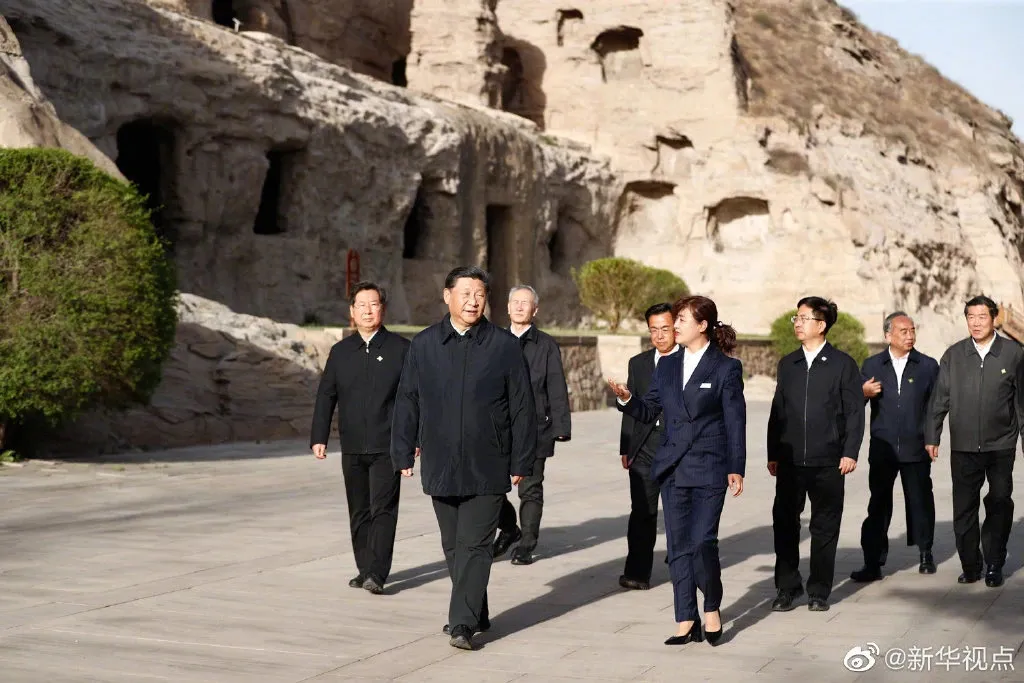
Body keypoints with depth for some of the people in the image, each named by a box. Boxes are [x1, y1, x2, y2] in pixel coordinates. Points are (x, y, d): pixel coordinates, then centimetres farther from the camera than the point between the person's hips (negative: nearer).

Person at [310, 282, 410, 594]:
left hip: (387, 447, -4)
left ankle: (377, 574, -12)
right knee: (359, 513, 10)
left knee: (383, 510, -10)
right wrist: (318, 437, 1)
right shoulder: (340, 352, 10)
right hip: (352, 448, 4)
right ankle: (365, 569, 20)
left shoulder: (401, 349, 1)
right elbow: (325, 396, 10)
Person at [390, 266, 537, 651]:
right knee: (453, 546, 12)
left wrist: (521, 462, -2)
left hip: (487, 469, -3)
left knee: (474, 546, -6)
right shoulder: (423, 345, 5)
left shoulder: (505, 346, -1)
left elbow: (522, 408, 0)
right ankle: (476, 615, 27)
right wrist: (404, 455, 5)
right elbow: (407, 403, 8)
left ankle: (462, 624, -5)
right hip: (440, 466, 3)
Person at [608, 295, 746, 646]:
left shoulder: (726, 368, -2)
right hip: (673, 468, 5)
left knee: (702, 542, -11)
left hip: (709, 469, -5)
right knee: (678, 547, 5)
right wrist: (626, 399, -8)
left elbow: (735, 422, -3)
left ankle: (712, 608, 13)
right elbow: (649, 412, 12)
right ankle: (686, 621, 12)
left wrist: (736, 468, -6)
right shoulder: (667, 366, 11)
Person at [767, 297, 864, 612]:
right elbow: (777, 411, 14)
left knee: (824, 527, 4)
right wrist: (773, 454, 10)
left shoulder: (843, 364, 0)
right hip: (790, 461, 3)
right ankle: (787, 588, 12)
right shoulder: (787, 364, 12)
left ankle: (819, 592, 14)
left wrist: (850, 452, -9)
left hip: (828, 462, -3)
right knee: (784, 524, 1)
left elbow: (855, 411, -1)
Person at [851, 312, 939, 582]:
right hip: (882, 448, 0)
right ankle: (873, 563, 3)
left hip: (916, 448, 0)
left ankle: (926, 554, 29)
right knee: (878, 506, 0)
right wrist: (863, 393, -16)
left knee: (920, 502, 9)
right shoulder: (872, 365, 6)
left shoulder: (928, 366, 5)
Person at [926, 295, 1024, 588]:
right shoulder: (953, 355, 4)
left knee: (999, 506, 4)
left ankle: (994, 566, 16)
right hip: (963, 446, 1)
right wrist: (931, 436, 3)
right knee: (964, 509, 4)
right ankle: (970, 566, 16)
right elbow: (940, 398, 6)